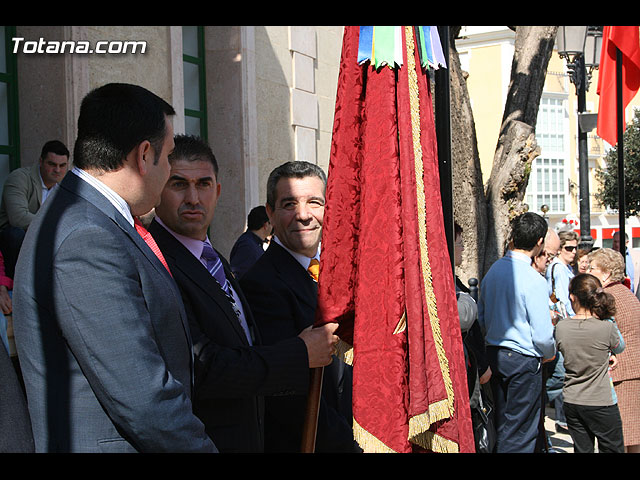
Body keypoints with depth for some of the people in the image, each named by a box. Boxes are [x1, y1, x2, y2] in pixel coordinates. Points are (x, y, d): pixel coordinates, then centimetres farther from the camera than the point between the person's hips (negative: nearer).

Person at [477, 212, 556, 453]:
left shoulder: (493, 270, 2)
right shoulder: (534, 281, -19)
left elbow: (481, 317, 10)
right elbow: (542, 334, -17)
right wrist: (549, 353, 3)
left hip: (494, 354, 7)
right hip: (523, 360, -7)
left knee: (501, 426, 20)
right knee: (520, 435, 4)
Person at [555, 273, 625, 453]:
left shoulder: (561, 327, -7)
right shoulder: (606, 327, -15)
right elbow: (620, 348, 6)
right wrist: (608, 319, 11)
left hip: (571, 402, 4)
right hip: (601, 404, -3)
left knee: (582, 449, 12)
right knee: (612, 449, 9)